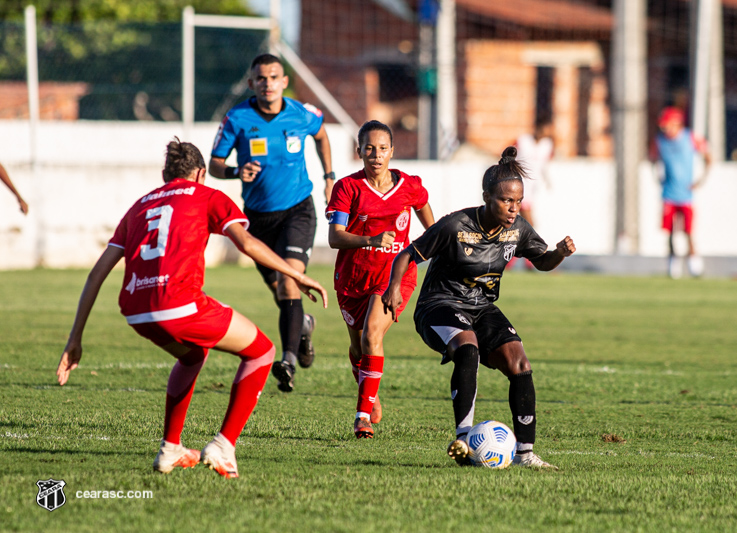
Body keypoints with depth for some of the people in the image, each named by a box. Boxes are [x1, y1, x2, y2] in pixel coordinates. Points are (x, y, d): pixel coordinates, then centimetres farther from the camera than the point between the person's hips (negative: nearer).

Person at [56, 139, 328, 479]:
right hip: (181, 304, -6)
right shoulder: (206, 196, 16)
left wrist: (75, 339, 20)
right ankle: (224, 446, 4)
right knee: (261, 352, 16)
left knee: (192, 354, 38)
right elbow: (246, 242, -2)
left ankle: (170, 449, 31)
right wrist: (297, 277, 5)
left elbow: (98, 271, 21)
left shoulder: (140, 206, 28)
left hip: (135, 312, 6)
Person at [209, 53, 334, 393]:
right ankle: (304, 326, 46)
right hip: (259, 215, 2)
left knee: (288, 279, -23)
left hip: (297, 209, -2)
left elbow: (320, 134, 18)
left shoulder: (302, 115, -6)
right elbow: (214, 164, -3)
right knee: (279, 292, 11)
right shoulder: (237, 119, -10)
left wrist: (329, 176, 15)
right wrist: (236, 172, -24)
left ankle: (288, 362, -32)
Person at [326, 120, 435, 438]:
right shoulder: (348, 188, -10)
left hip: (395, 275, -2)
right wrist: (371, 240, -36)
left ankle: (364, 415, -21)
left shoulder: (409, 186, -4)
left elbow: (423, 209, 21)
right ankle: (371, 398, 44)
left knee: (372, 334, -23)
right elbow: (335, 237, -20)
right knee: (358, 346, 15)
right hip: (352, 277, 2)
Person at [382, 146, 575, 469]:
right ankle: (463, 438, -37)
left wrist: (561, 252, -9)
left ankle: (524, 452, -7)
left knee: (519, 365, -14)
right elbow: (408, 255, -11)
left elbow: (543, 262, 14)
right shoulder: (455, 227, -20)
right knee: (468, 346, -36)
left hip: (482, 309, 6)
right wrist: (394, 285, -29)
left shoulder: (518, 230, -3)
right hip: (440, 306, -6)